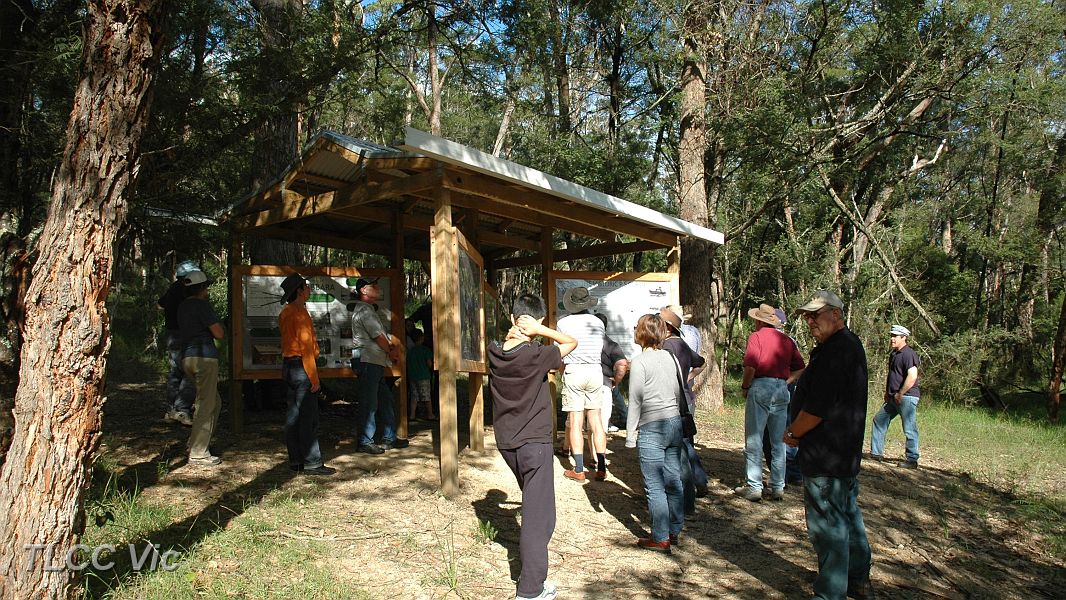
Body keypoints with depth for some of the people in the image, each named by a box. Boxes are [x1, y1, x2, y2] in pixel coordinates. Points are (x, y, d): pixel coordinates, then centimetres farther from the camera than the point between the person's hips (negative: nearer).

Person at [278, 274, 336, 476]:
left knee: (293, 415, 11)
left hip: (288, 366, 10)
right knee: (308, 417, -7)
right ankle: (312, 463, -5)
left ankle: (295, 461, 16)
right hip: (301, 366, -10)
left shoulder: (285, 313, 15)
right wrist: (314, 377, -18)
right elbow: (306, 346, -18)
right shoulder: (300, 313, -15)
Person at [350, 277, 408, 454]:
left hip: (375, 363, 11)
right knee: (369, 404, -6)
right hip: (367, 361, -11)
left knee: (385, 400, 14)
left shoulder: (369, 309, 22)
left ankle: (389, 438, 21)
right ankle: (364, 443, 0)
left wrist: (394, 346, 0)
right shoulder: (364, 309, -12)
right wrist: (391, 351, 2)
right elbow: (378, 336, -14)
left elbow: (385, 335, 18)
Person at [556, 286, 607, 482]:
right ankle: (601, 468, 10)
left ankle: (579, 470, 3)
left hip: (573, 371, -3)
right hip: (595, 371, 3)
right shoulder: (598, 323, 5)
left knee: (575, 422, 1)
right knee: (596, 421, 9)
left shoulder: (564, 323, -3)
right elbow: (600, 349, 7)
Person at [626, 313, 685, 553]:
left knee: (655, 486, 0)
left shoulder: (640, 362, -11)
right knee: (673, 480, 13)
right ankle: (674, 530, 24)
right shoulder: (670, 357, 8)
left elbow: (636, 400, -10)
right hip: (675, 423, 7)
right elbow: (680, 393, 12)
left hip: (652, 428, -7)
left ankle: (661, 538, 6)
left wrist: (630, 434, -3)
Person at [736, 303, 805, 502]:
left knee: (754, 440, 1)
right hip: (782, 389, 5)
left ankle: (754, 487, 2)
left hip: (760, 387, -5)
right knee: (779, 441, 11)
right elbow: (800, 369, 12)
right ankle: (778, 488, 15)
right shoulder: (787, 340, 12)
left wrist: (744, 387, -2)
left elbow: (750, 367, -15)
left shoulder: (756, 336, -4)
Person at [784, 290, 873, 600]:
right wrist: (798, 430, 10)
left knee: (827, 527, 0)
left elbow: (816, 408, -25)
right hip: (847, 452, 11)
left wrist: (792, 434, -8)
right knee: (849, 516, 22)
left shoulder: (834, 351, -23)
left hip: (826, 457, -11)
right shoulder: (851, 344, 11)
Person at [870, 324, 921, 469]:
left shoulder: (908, 354, -16)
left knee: (910, 429, -3)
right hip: (894, 398, 10)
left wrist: (900, 394, -19)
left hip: (907, 397, -10)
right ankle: (876, 452, 19)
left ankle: (912, 460, 5)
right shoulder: (893, 354, 15)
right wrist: (887, 392, 19)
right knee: (879, 419, 12)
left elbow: (912, 376, -25)